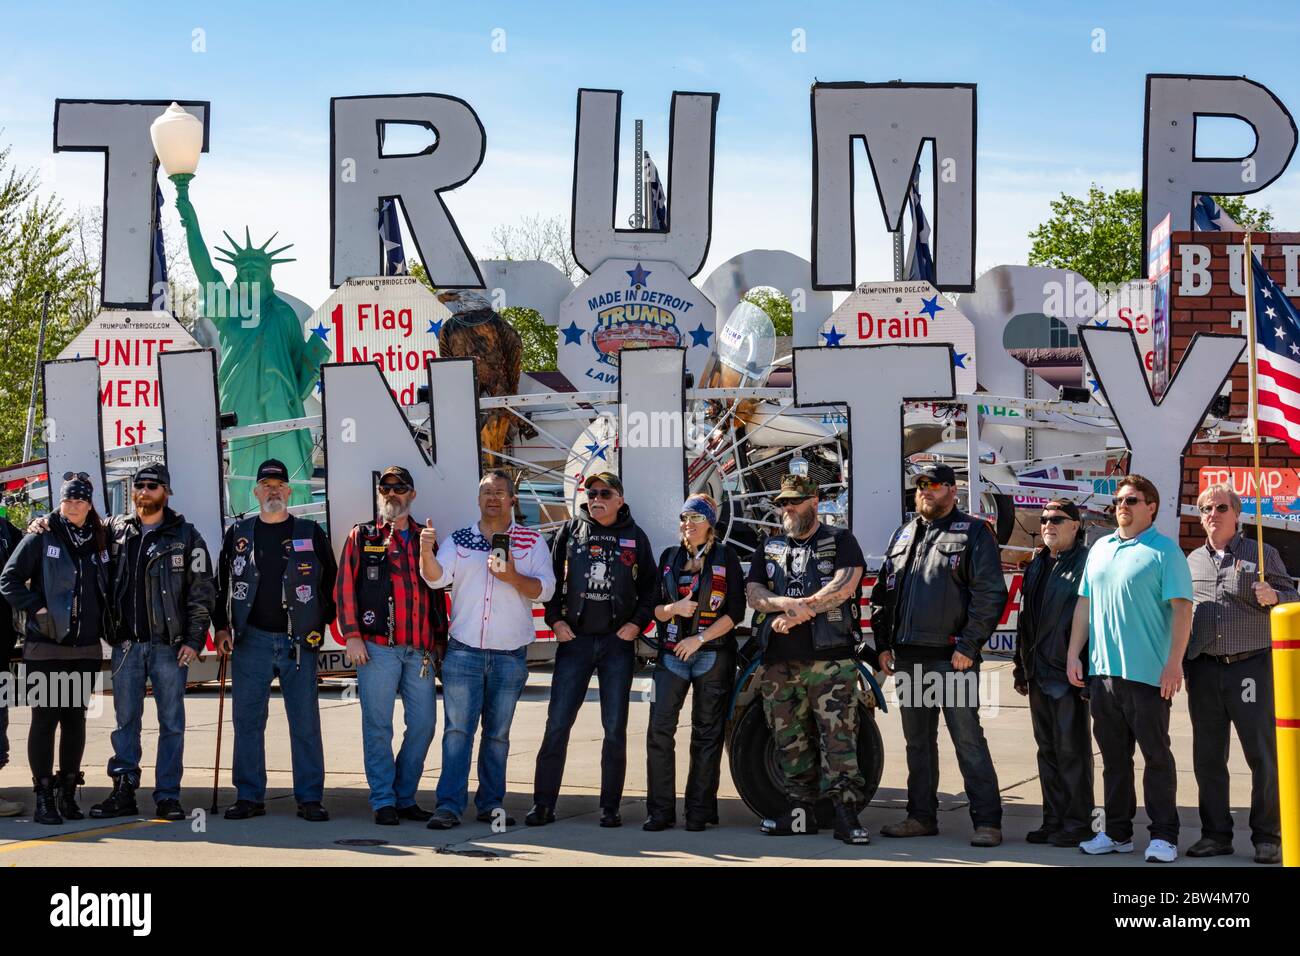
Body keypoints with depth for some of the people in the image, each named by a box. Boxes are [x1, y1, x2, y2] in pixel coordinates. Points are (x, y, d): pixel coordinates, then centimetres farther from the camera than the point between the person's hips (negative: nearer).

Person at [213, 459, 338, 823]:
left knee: (305, 722, -1)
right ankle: (249, 796, 10)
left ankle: (310, 798, 4)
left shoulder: (311, 533, 7)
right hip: (251, 639, 1)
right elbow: (221, 584, 15)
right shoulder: (239, 534, 10)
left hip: (300, 641, -1)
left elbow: (331, 581, 12)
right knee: (247, 720, 2)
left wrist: (324, 621, 3)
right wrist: (221, 626, 6)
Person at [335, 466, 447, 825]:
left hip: (421, 649, 3)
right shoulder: (362, 536, 8)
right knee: (378, 725, -3)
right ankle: (383, 802, 3)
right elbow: (345, 588, 2)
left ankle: (406, 796, 14)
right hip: (377, 647, -3)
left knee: (423, 724, 2)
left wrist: (440, 639, 13)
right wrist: (352, 635, -7)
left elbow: (438, 590, 19)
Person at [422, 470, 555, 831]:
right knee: (457, 729, -6)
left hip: (510, 655, 0)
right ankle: (449, 805, -7)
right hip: (463, 650, 0)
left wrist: (512, 577, -19)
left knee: (498, 733, 7)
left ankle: (490, 804, 14)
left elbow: (545, 588, -2)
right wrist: (428, 553, -25)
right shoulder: (458, 540, 9)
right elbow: (437, 577, -5)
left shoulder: (531, 541, 7)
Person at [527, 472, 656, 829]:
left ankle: (610, 806, 10)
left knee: (615, 728, 3)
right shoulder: (569, 531, 7)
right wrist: (555, 619, -3)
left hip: (618, 642, 0)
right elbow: (551, 578, 8)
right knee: (557, 724, -4)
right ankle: (543, 804, 0)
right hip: (574, 639, 0)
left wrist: (637, 623, -3)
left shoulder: (634, 537, 7)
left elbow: (649, 586, 9)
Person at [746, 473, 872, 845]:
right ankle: (801, 811, 14)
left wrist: (798, 613, -12)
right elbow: (753, 594, 8)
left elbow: (845, 585, -9)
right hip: (779, 661, 5)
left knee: (839, 737, -10)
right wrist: (790, 603, -12)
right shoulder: (769, 547, 20)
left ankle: (846, 815, -11)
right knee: (790, 741, 7)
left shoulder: (840, 540, 7)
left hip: (831, 657, -5)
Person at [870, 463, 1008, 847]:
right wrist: (883, 643, 11)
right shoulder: (903, 535, 17)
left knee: (968, 739, -7)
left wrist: (968, 647, -15)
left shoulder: (973, 533, -3)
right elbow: (882, 592, 20)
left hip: (951, 657, -6)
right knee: (918, 741, 12)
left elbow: (990, 595, -10)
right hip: (908, 658, 7)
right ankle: (921, 816, 20)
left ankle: (987, 822, -4)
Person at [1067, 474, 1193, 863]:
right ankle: (1117, 832, 19)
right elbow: (1085, 603, 19)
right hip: (1102, 671, 6)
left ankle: (1164, 836, 4)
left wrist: (1174, 662, -18)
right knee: (1114, 757, 11)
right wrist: (1073, 654, 12)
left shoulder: (1164, 551, -5)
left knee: (1156, 755, -1)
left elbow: (1182, 608, -10)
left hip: (1147, 672, -6)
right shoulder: (1100, 549, 16)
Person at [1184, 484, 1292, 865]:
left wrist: (1273, 598, -16)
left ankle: (1268, 837, 2)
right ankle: (1215, 834, 14)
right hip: (1204, 671, 4)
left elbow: (1292, 598, 6)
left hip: (1251, 666, -4)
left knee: (1263, 755, -4)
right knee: (1207, 757, 5)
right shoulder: (1192, 561, 15)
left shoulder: (1263, 554, 5)